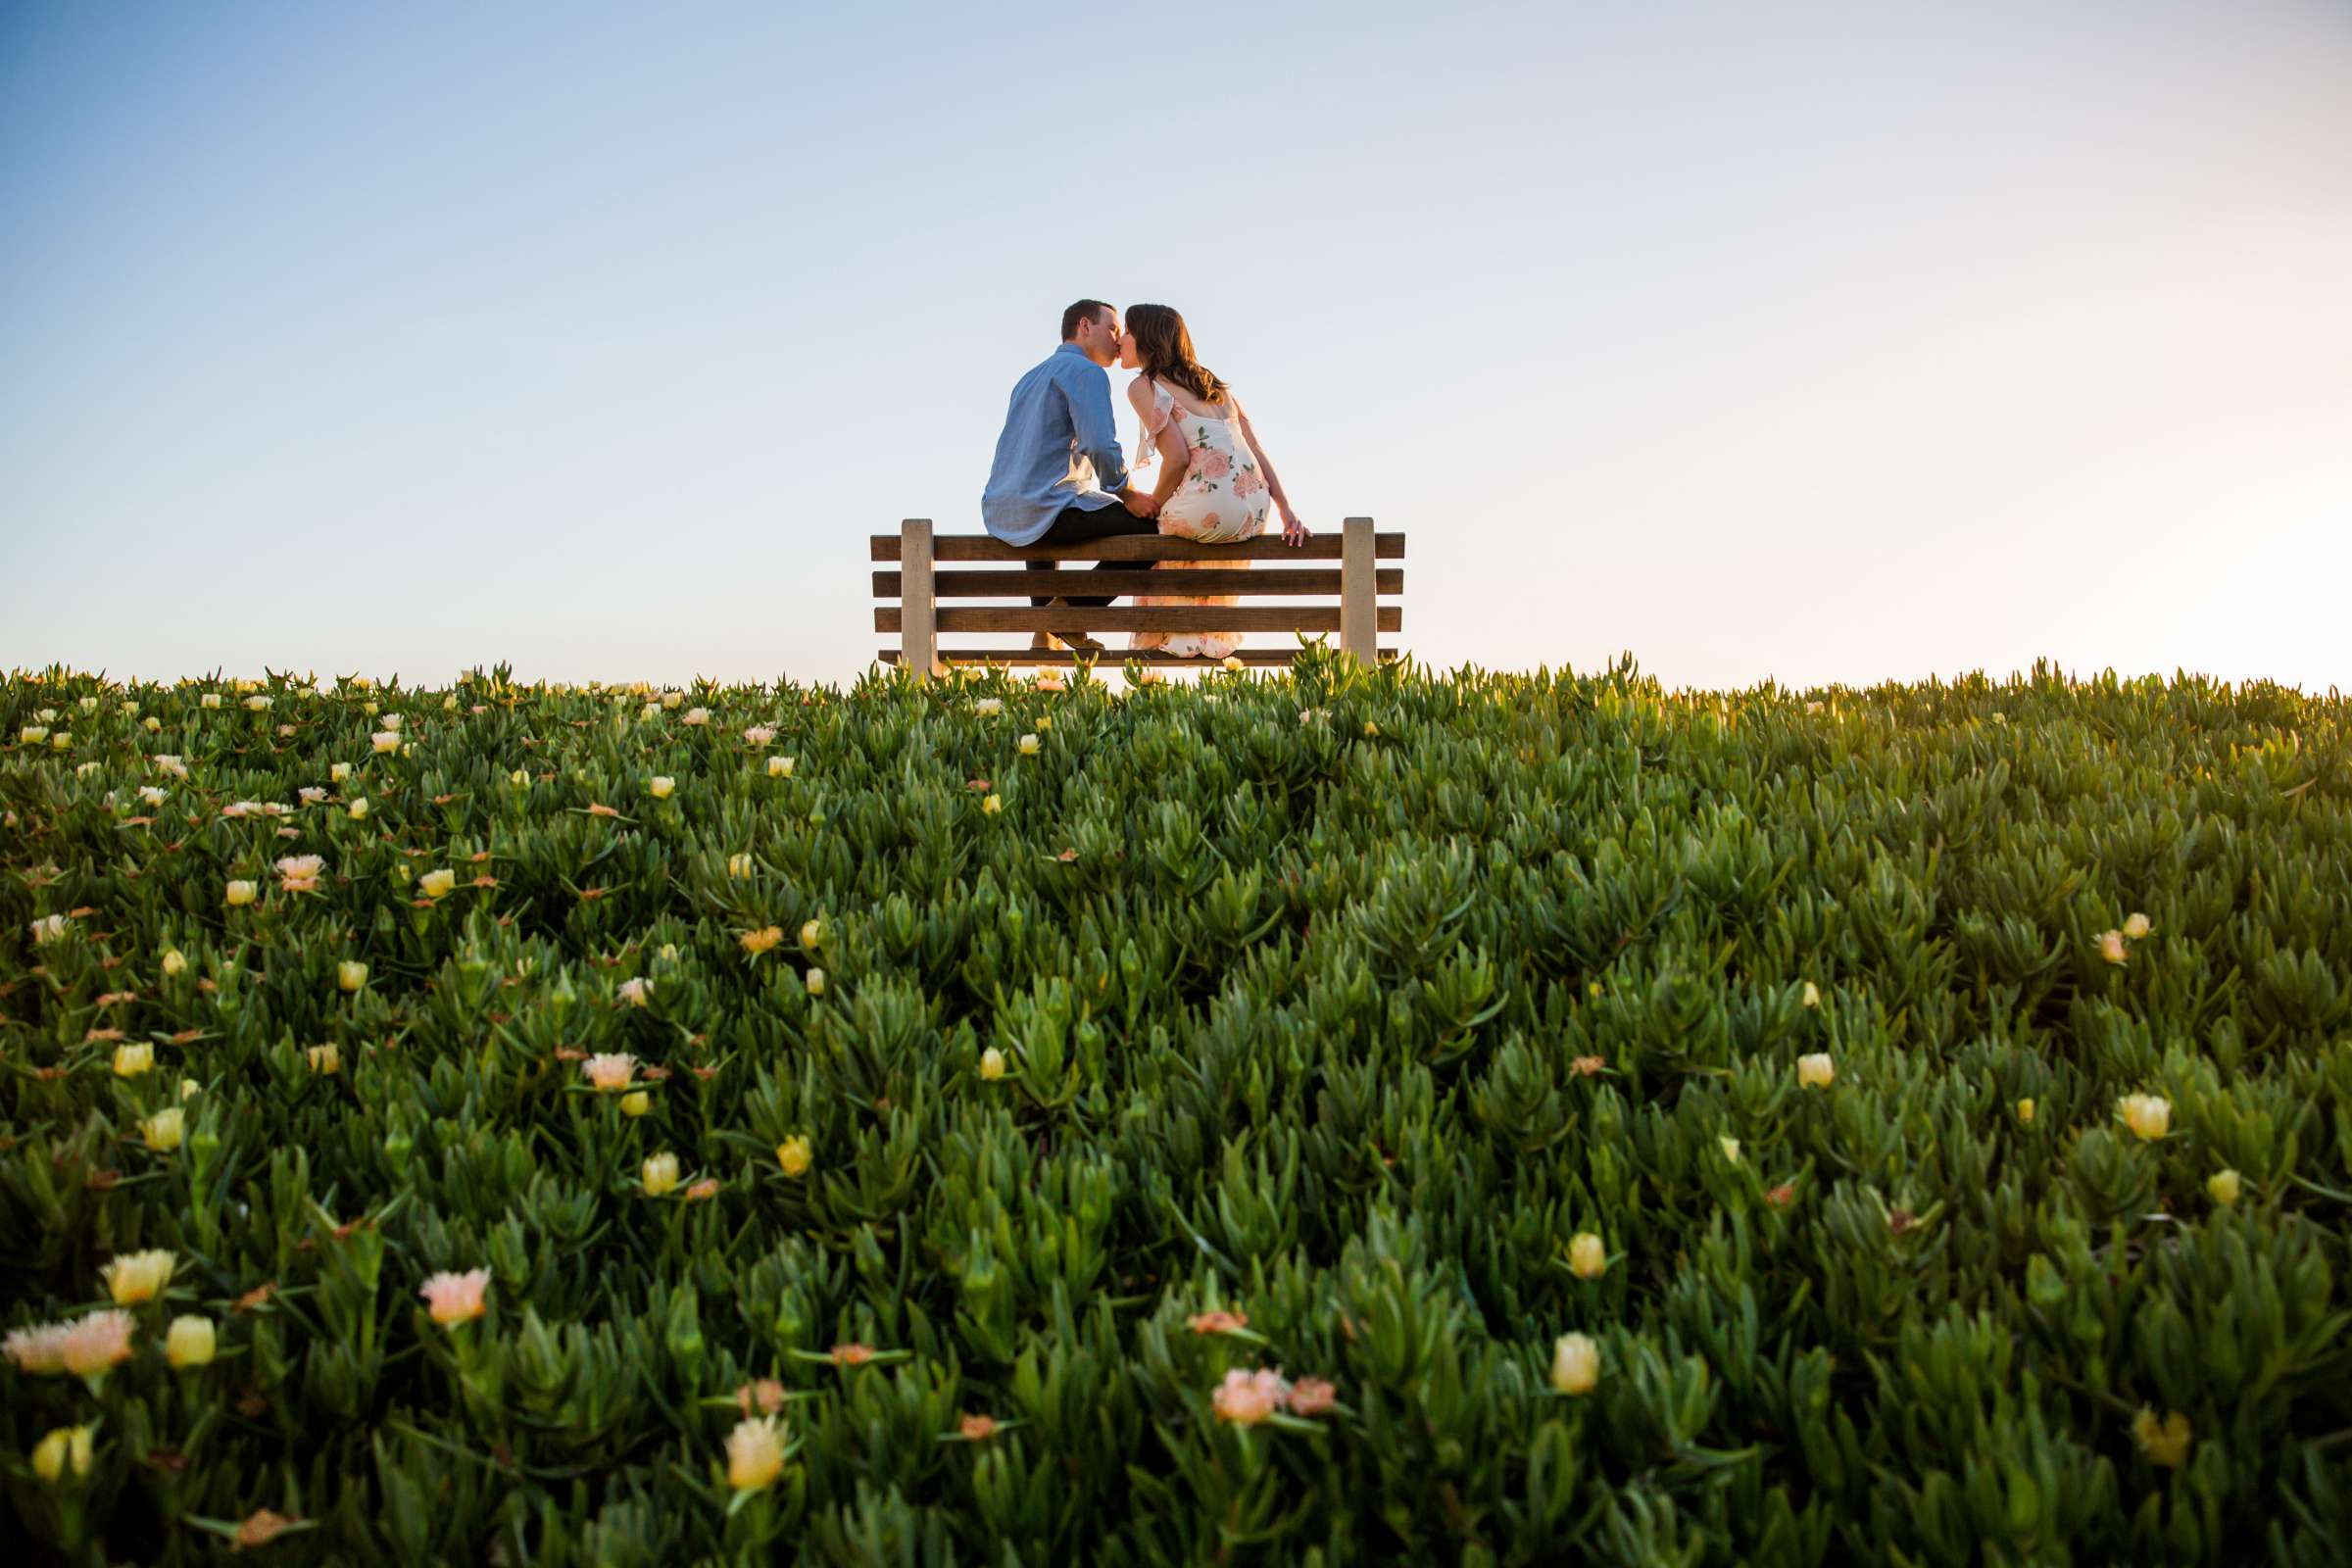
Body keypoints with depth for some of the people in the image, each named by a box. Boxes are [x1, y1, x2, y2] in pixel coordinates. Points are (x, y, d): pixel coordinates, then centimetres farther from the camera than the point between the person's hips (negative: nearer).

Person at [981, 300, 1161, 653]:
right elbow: (1100, 446, -18)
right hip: (1047, 507, -9)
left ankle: (1043, 629, 29)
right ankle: (1071, 608, -6)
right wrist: (1129, 496, -3)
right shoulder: (1086, 371, -3)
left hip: (999, 514, 9)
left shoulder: (1031, 378, 26)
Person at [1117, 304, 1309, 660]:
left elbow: (1178, 458, -9)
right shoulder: (1214, 385, 24)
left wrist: (1154, 505, 7)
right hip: (1255, 515, 7)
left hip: (1208, 510, -7)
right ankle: (1211, 636, 40)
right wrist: (1288, 515, 9)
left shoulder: (1143, 387, 3)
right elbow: (1258, 453, 15)